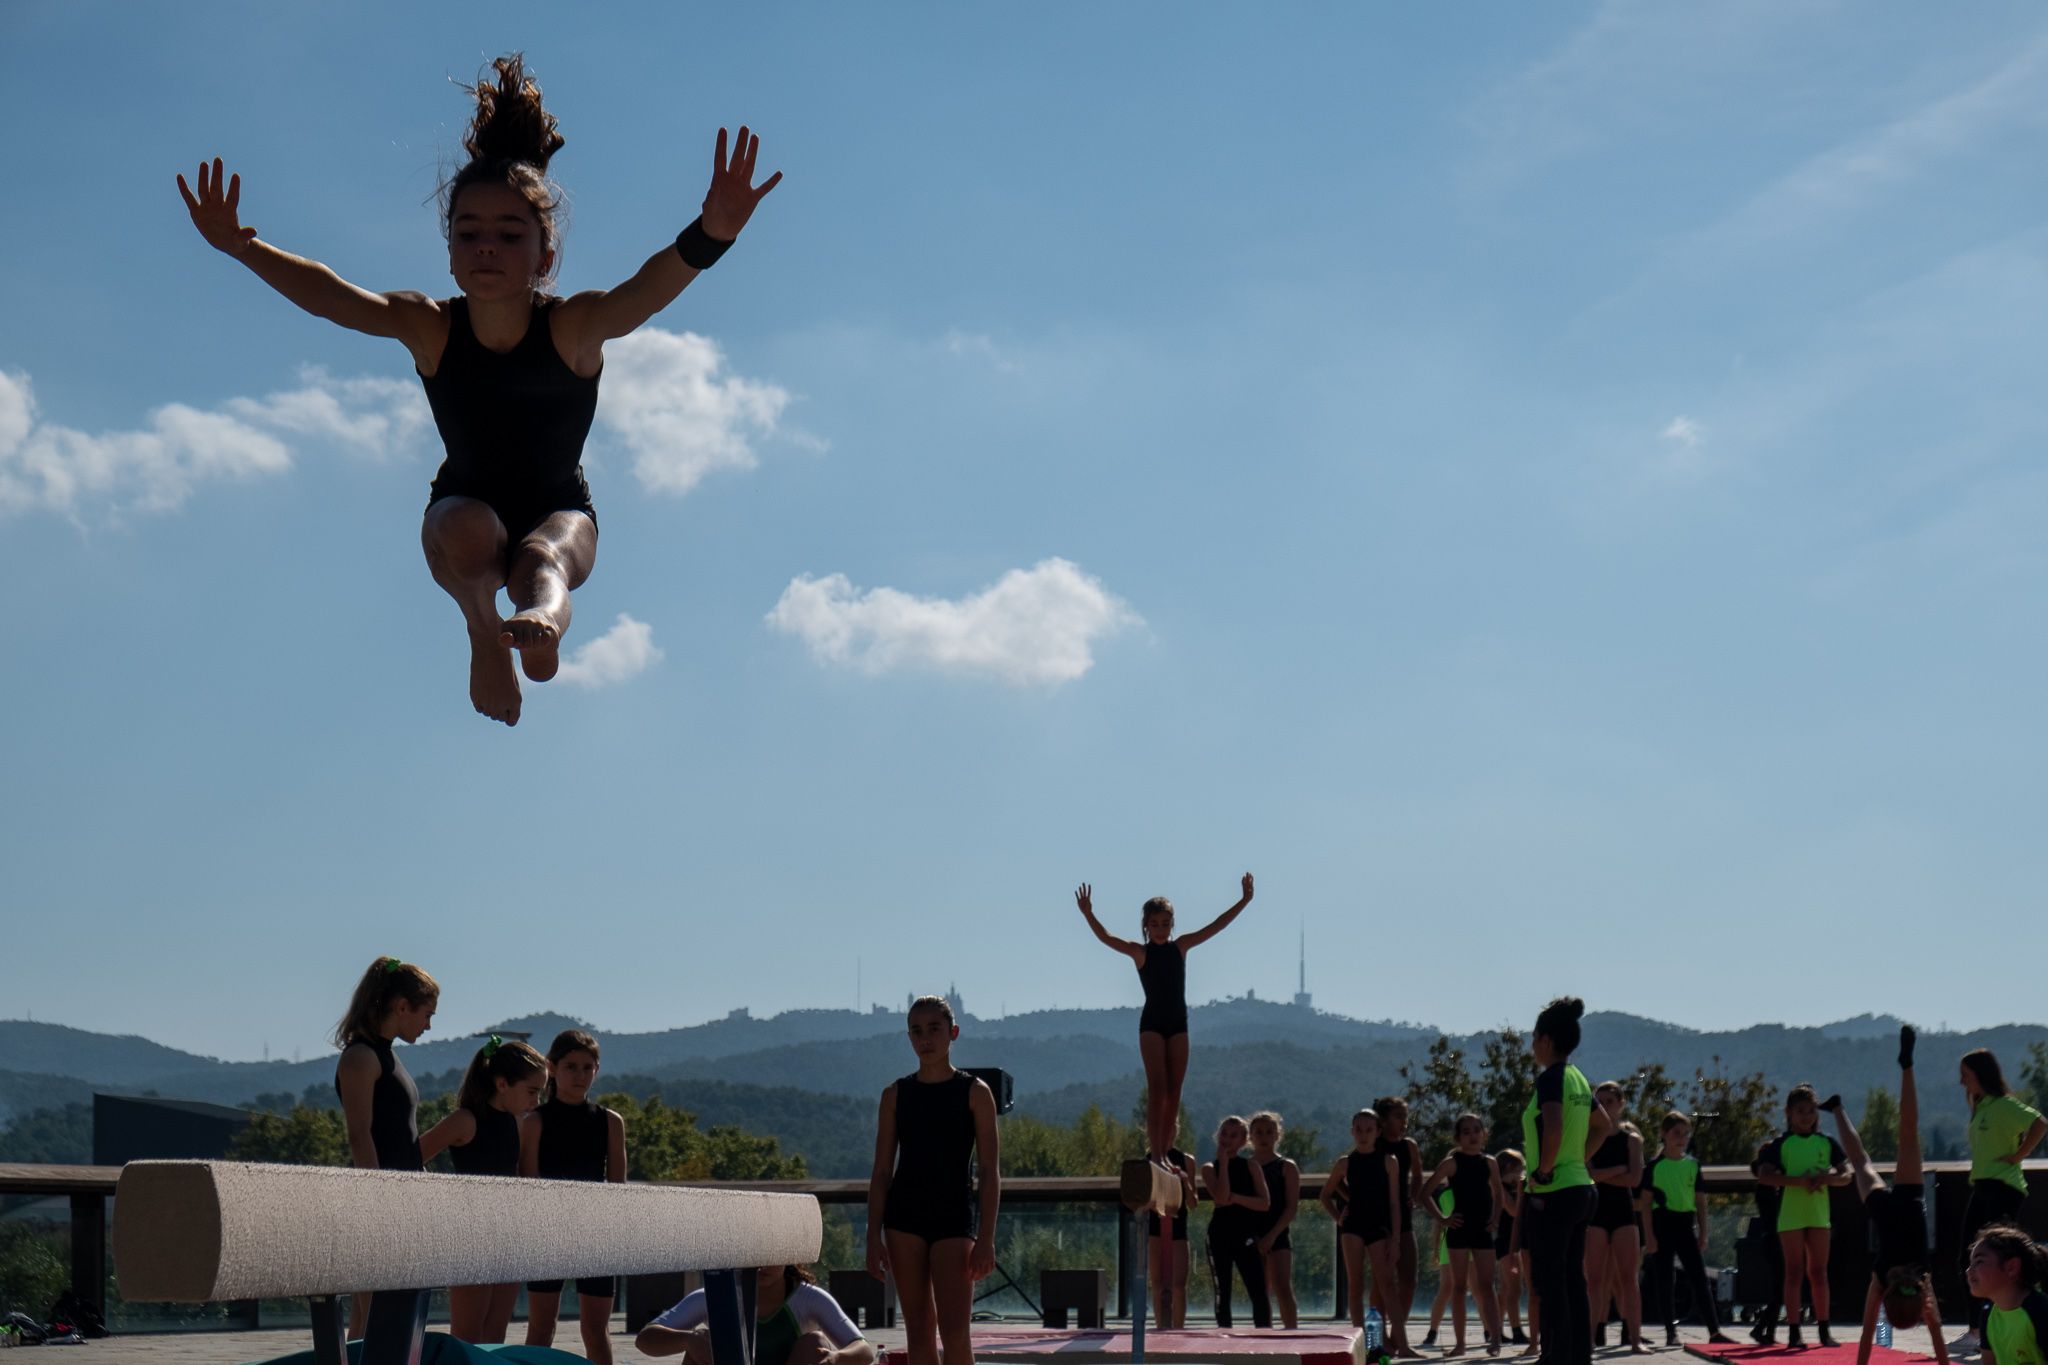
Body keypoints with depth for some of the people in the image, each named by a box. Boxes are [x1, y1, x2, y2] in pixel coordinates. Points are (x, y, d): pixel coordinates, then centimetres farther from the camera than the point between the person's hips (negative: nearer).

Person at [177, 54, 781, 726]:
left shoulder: (573, 326, -26)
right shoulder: (429, 327, -20)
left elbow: (650, 287, -46)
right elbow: (325, 293, -30)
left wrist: (709, 236, -68)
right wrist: (239, 246, -48)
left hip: (559, 510, -1)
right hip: (463, 506, 1)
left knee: (542, 559, -35)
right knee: (469, 533, -33)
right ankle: (482, 631, -23)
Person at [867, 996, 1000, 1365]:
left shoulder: (975, 1093, 0)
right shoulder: (895, 1095, 7)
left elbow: (989, 1172, -2)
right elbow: (881, 1171, 8)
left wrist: (986, 1238, -9)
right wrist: (874, 1237, 0)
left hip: (955, 1217, -3)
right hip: (904, 1217, 3)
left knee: (954, 1329, -11)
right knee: (918, 1327, 4)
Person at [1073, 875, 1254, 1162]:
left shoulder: (1181, 946, 7)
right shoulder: (1140, 952, -4)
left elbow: (1216, 926, 4)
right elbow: (1106, 937, -19)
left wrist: (1244, 900, -2)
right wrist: (1088, 914, -35)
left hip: (1178, 1023, 4)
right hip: (1152, 1023, -4)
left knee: (1174, 1092, 3)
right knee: (1157, 1089, -12)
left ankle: (1163, 1153, 8)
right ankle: (1155, 1154, -16)